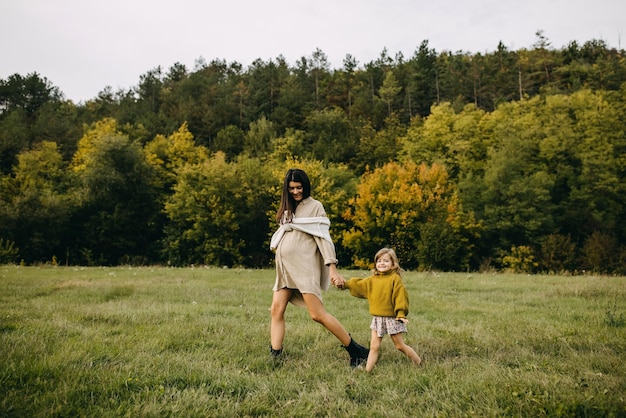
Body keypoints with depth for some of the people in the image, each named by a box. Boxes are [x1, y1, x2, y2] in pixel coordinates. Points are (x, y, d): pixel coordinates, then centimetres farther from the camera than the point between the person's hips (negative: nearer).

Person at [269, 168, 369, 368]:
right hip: (284, 267, 7)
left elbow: (323, 237, -10)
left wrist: (332, 267, -18)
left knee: (317, 314, -12)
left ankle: (356, 351, -2)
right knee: (276, 310, -2)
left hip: (304, 266, -7)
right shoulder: (287, 208, 18)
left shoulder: (315, 206, -2)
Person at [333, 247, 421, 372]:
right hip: (377, 318, 5)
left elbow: (400, 296, -14)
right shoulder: (372, 280, 7)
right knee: (374, 346, 6)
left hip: (392, 317, -5)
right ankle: (367, 370, 7)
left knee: (400, 345, 8)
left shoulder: (395, 278, -11)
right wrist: (344, 284, 6)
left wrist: (401, 314, -20)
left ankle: (419, 364, 26)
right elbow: (358, 285, 15)